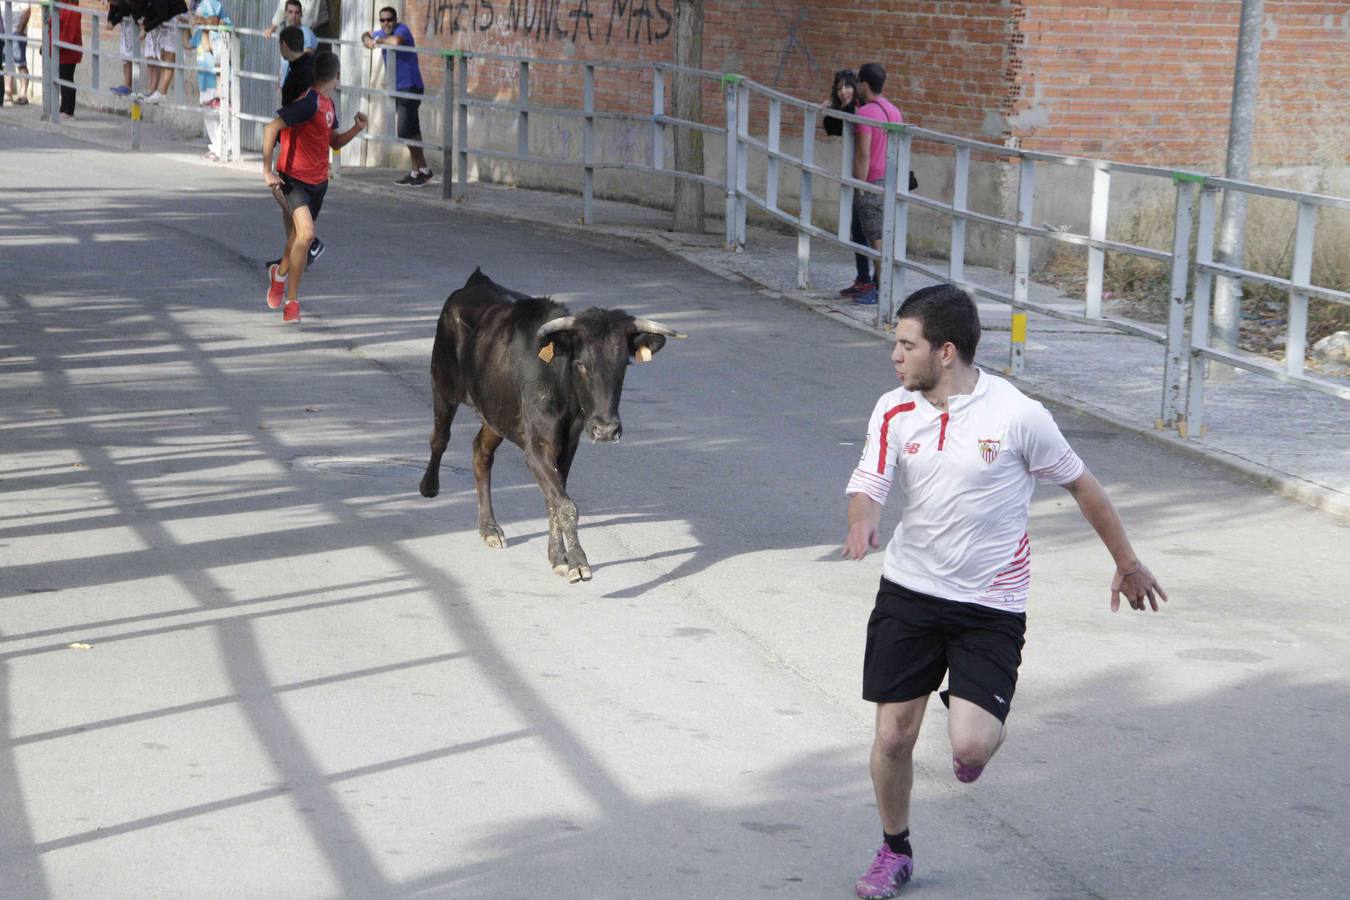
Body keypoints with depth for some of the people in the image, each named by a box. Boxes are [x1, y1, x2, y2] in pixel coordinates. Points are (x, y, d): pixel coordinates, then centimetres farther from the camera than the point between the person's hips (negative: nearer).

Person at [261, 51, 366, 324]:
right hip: (293, 179, -8)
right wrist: (267, 170, -22)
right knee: (306, 233, -23)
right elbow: (271, 128, -22)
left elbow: (334, 142, 23)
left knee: (298, 240, 14)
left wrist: (356, 128, 4)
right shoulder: (310, 102, -18)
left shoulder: (328, 103, 11)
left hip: (318, 182, 8)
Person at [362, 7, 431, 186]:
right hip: (398, 88, 9)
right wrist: (368, 40, 1)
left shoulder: (402, 29, -15)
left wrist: (380, 40, -19)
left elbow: (396, 41, -37)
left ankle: (424, 170, -5)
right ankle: (416, 172, 18)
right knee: (411, 131, 13)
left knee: (405, 131, -13)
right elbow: (367, 35, 25)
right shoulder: (382, 32, 9)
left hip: (410, 87, -9)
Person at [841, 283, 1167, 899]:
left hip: (990, 605, -3)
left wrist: (1127, 563, 9)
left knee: (970, 744, -16)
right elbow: (868, 484, -7)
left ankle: (990, 729, 23)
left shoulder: (1018, 415, -14)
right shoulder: (894, 411, -3)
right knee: (892, 735, 3)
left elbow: (1080, 485, -1)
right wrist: (862, 521, -33)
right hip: (908, 591, 3)